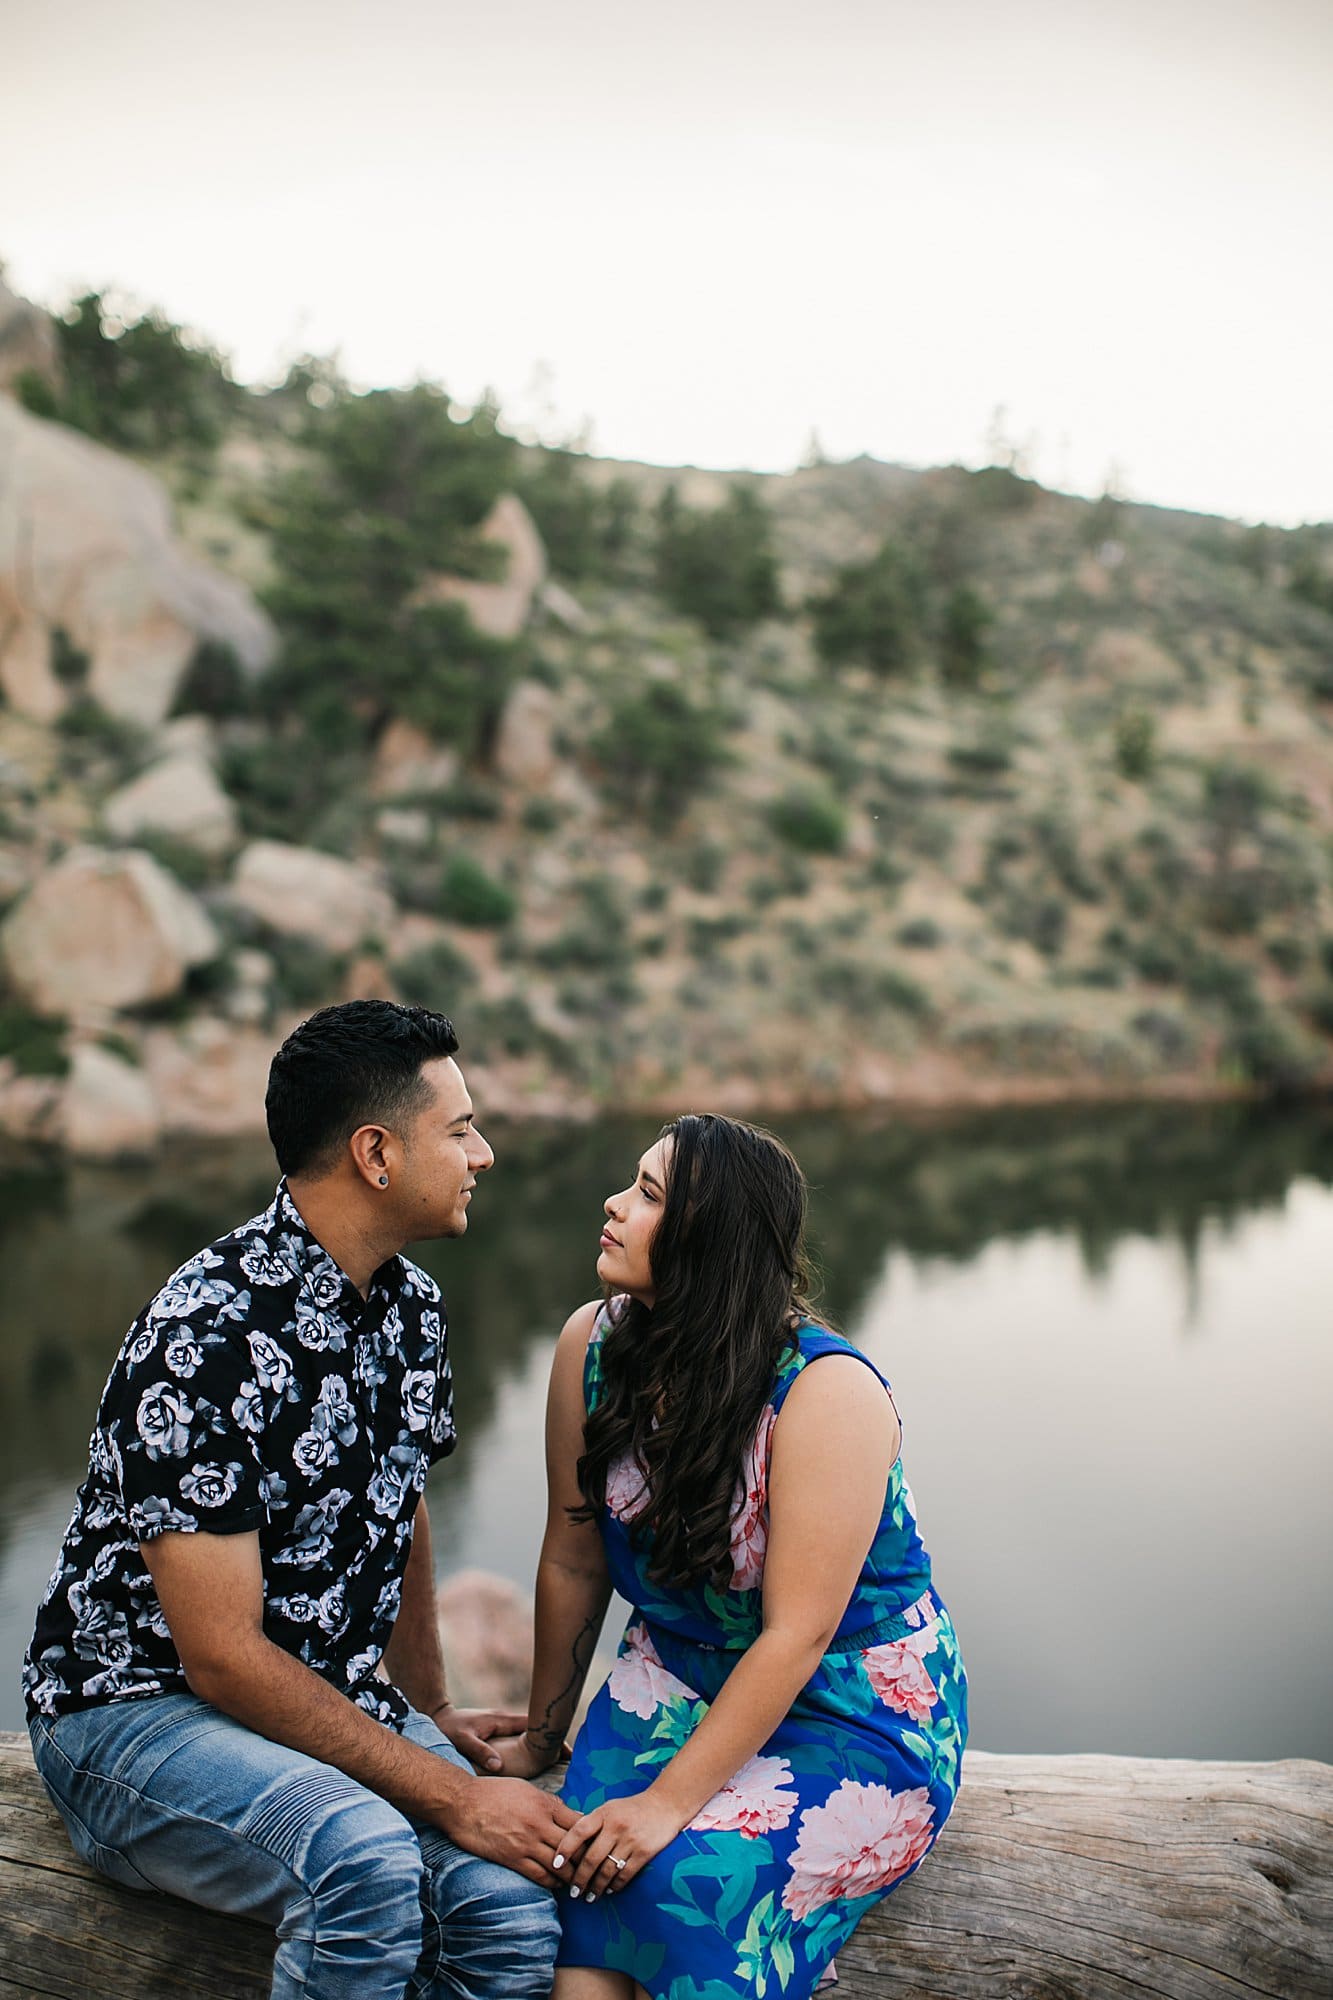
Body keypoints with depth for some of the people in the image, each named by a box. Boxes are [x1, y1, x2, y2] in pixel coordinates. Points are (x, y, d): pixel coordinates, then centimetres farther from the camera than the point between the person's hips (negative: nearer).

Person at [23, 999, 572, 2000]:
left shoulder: (412, 1304, 2)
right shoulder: (208, 1337, -24)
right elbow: (223, 1658, -23)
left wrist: (433, 1710, 23)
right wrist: (453, 1796, -22)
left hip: (332, 1699, 6)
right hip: (136, 1709, -6)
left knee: (516, 1906, -23)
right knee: (366, 1860, -35)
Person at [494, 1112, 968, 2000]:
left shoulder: (827, 1392, -23)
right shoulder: (594, 1345, -7)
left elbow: (796, 1638, -22)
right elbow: (573, 1563, 2)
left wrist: (669, 1803, -24)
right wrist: (542, 1736, 9)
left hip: (853, 1711, -4)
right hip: (677, 1680, 4)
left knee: (681, 1874, -28)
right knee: (583, 1865, -24)